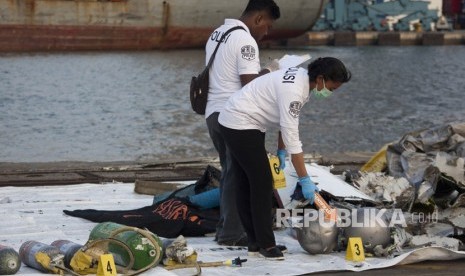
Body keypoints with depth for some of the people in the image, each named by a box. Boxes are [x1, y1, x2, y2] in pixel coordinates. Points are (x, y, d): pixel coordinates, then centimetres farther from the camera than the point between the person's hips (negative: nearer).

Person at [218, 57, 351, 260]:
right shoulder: (293, 91, -28)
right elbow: (292, 137, -28)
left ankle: (255, 242, 19)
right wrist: (305, 180, -25)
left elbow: (286, 122, 13)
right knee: (262, 182, -9)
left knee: (246, 185, 13)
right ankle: (266, 244, -4)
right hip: (240, 125, -11)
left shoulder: (302, 78, 1)